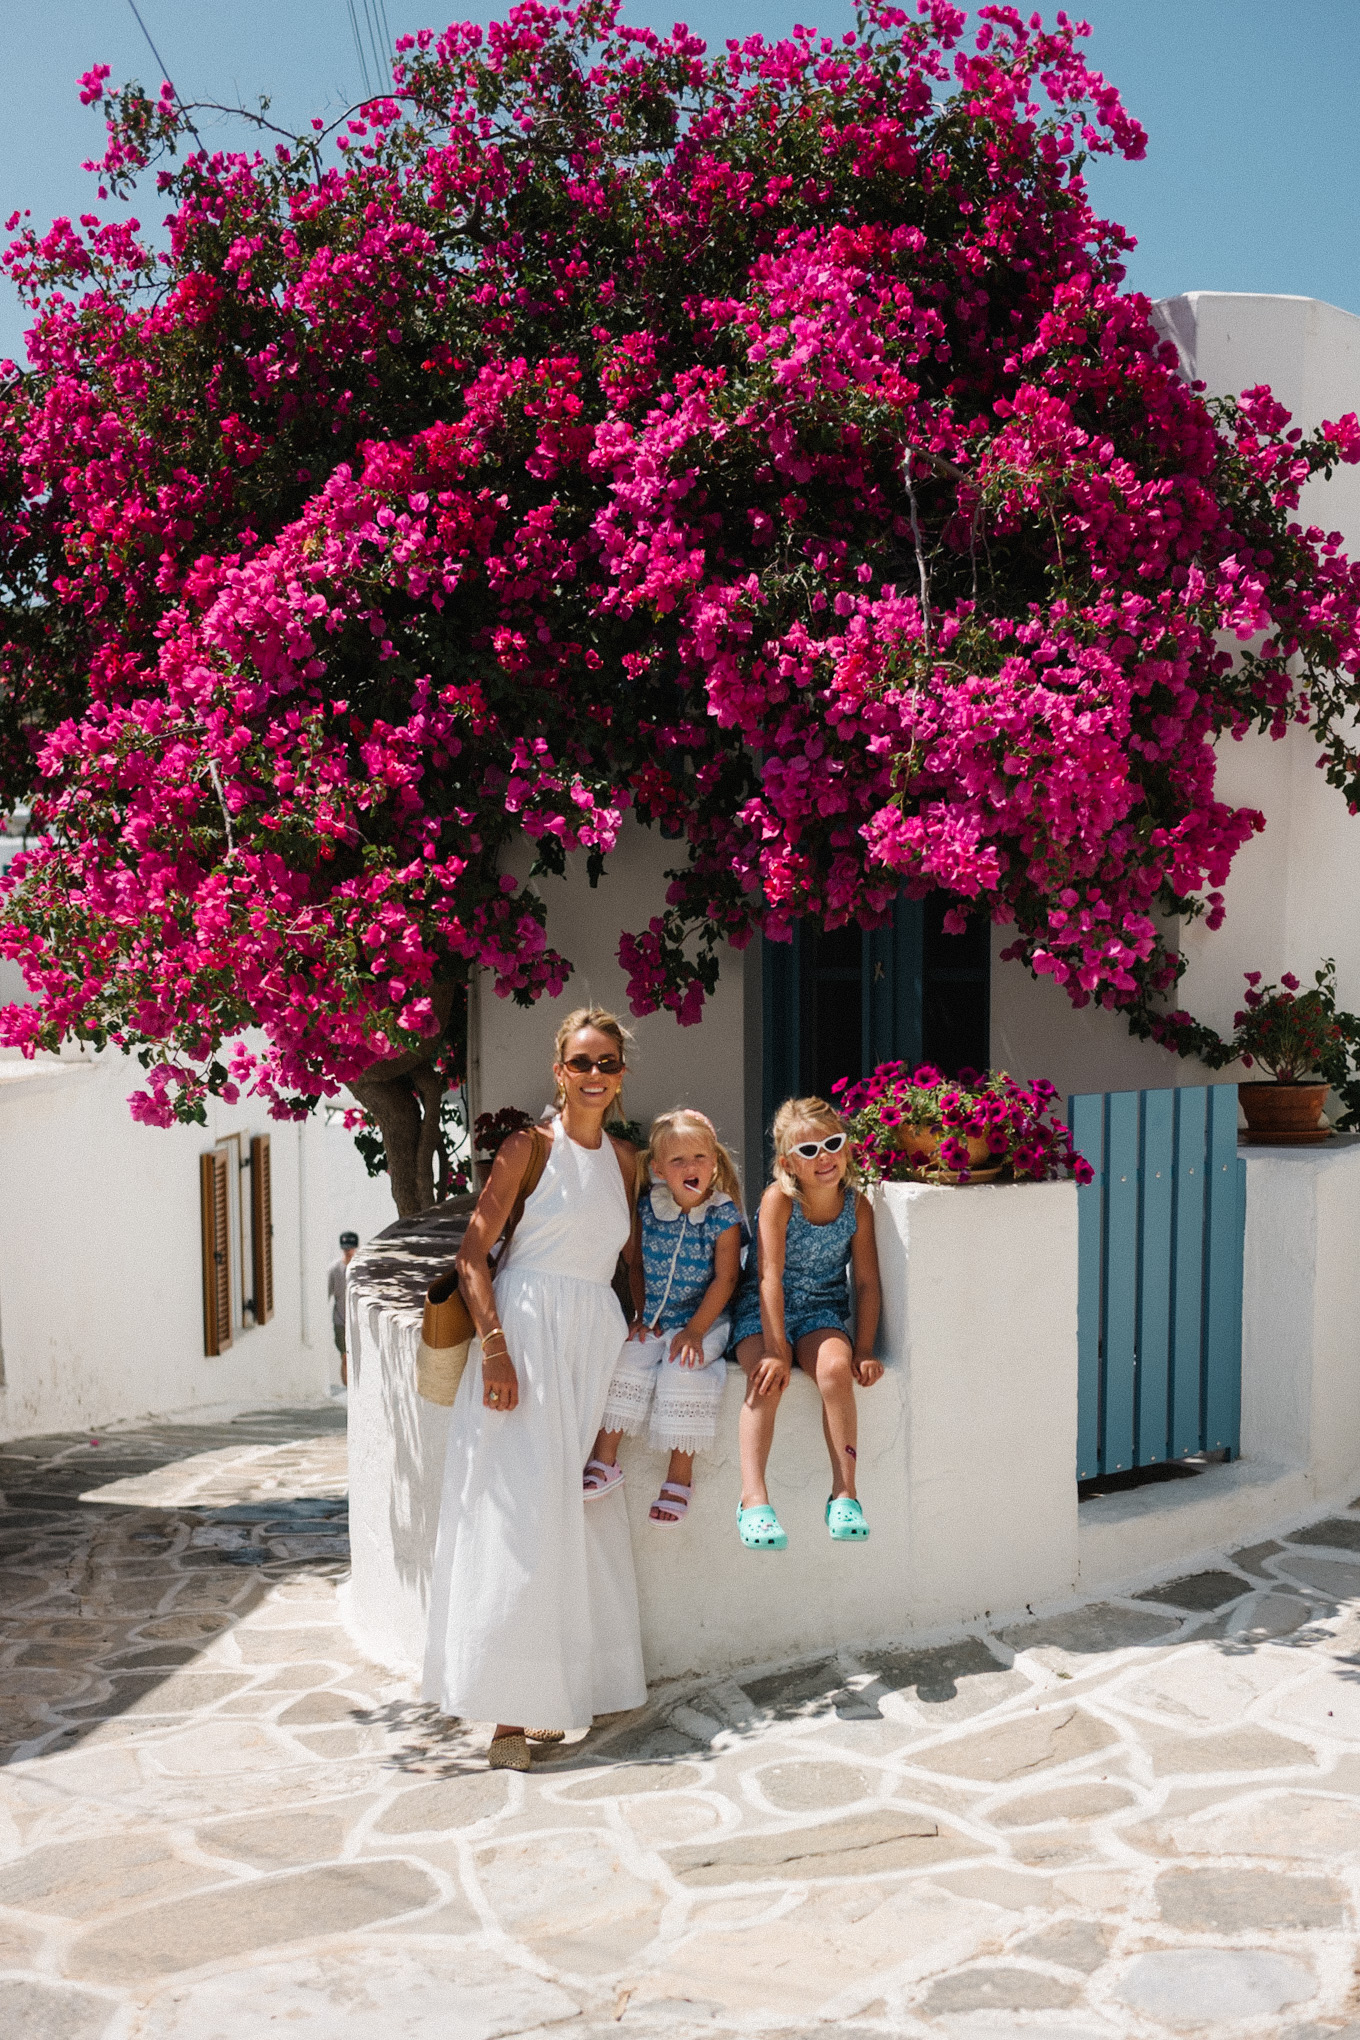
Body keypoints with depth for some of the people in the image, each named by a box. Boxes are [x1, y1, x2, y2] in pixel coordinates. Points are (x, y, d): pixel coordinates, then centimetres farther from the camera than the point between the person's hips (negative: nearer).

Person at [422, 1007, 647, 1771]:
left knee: (586, 1511, 6)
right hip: (529, 1331, -5)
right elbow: (474, 1253, -8)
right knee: (521, 1512, -7)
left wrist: (639, 1322, 7)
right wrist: (494, 1348, -17)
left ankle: (570, 1685, 20)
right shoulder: (530, 1145, -3)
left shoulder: (625, 1158, 13)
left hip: (597, 1337, 5)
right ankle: (510, 1711, -1)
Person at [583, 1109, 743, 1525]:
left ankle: (680, 1476, -12)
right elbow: (638, 1264, 12)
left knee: (680, 1371, -26)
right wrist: (641, 1315, 2)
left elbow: (724, 1278, -12)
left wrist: (694, 1331, -17)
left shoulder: (724, 1215, -11)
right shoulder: (648, 1208, 1)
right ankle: (605, 1460, -5)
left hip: (703, 1321, -4)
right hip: (653, 1321, 4)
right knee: (622, 1360, -18)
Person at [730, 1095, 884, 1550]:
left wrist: (863, 1351, -10)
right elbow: (770, 1277, -19)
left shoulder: (858, 1206, -5)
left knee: (836, 1368, -29)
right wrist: (775, 1350, -25)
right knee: (767, 1379, -30)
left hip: (823, 1311, 2)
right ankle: (754, 1497, -30)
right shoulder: (779, 1199, -14)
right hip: (763, 1310, -2)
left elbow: (866, 1283, -2)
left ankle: (844, 1493, -23)